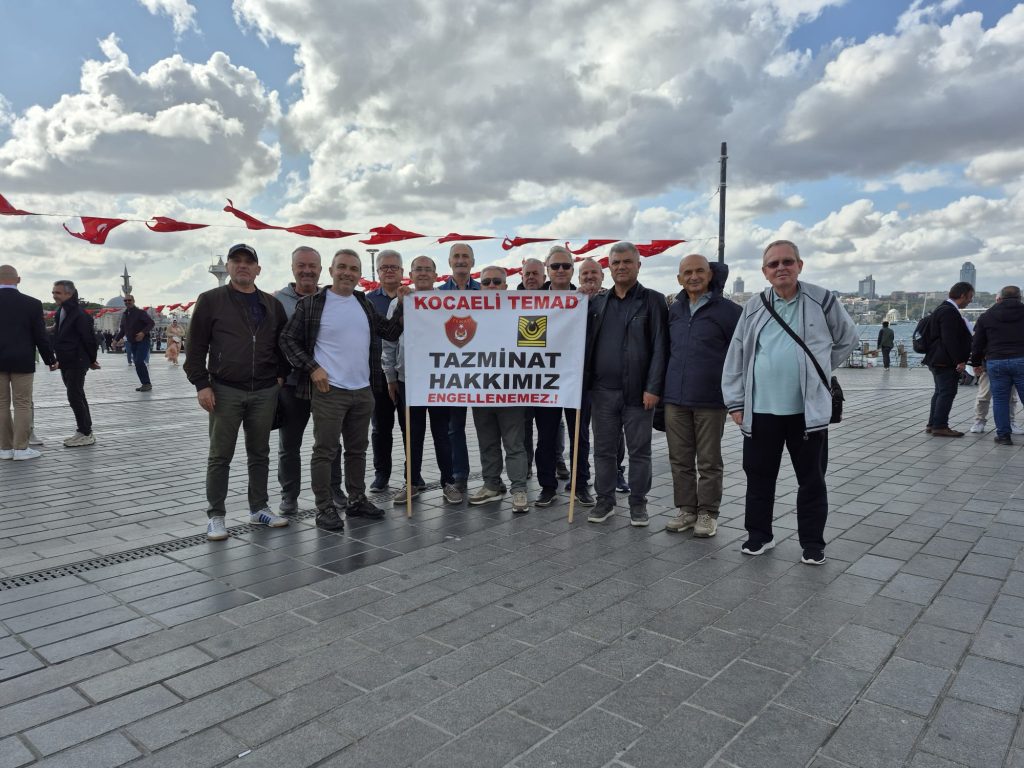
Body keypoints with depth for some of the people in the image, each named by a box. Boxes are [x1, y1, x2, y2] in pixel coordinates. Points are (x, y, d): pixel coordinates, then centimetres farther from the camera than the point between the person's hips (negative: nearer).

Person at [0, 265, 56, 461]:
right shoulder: (32, 304, -7)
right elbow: (40, 336, -4)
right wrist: (50, 359, 7)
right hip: (22, 362, -2)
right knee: (22, 404, 3)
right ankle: (21, 448, 3)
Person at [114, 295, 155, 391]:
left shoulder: (140, 312, -8)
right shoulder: (124, 315, 13)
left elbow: (151, 323, -15)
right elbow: (122, 330, 20)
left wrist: (143, 332, -28)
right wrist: (116, 339, 9)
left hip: (143, 341, -7)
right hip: (132, 343, 7)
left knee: (139, 362, -17)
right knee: (138, 363, 6)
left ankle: (147, 383, -11)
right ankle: (145, 384, 13)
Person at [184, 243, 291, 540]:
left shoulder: (272, 304, 10)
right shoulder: (210, 301, 0)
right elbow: (196, 347, -2)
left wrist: (281, 375, 7)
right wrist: (202, 385, -9)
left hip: (265, 392, 3)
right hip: (225, 391, -3)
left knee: (259, 454, 12)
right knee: (220, 457, 3)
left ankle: (259, 508, 23)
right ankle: (215, 515, 13)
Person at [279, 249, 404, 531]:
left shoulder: (364, 303, 11)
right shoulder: (311, 304, -4)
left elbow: (390, 332, 14)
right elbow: (287, 340, -2)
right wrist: (312, 368, -11)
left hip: (363, 391, 6)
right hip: (329, 390, -5)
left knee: (357, 449, 15)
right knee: (325, 450, -2)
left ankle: (357, 500, 27)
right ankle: (324, 508, 8)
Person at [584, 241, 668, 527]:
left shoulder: (653, 301, -1)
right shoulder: (597, 302, 11)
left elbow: (660, 348, -6)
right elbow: (587, 343, 13)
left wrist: (653, 388, -13)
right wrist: (584, 381, 4)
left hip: (638, 391, -3)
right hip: (603, 390, 4)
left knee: (639, 451, 6)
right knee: (603, 449, 10)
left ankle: (638, 503, 19)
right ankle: (605, 500, 22)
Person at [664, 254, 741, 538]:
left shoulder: (728, 310, -4)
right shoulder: (674, 310, 10)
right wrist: (663, 386, 14)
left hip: (710, 400, -4)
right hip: (675, 398, 5)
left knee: (709, 461, 6)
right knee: (680, 459, 10)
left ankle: (708, 513, 18)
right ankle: (687, 509, 23)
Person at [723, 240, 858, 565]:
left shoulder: (821, 301, 0)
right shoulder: (754, 308, 5)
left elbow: (848, 338, 12)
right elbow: (735, 356, 5)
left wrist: (819, 369, 7)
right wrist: (735, 401, 1)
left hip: (808, 409, -1)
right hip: (761, 409, 2)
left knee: (811, 479, 8)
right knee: (759, 475, 11)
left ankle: (813, 542, 22)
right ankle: (759, 535, 26)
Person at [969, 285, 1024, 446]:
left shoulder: (986, 316, 8)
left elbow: (977, 343, 9)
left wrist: (976, 363, 19)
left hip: (995, 362, 1)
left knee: (1000, 400, 6)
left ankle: (1003, 435, 8)